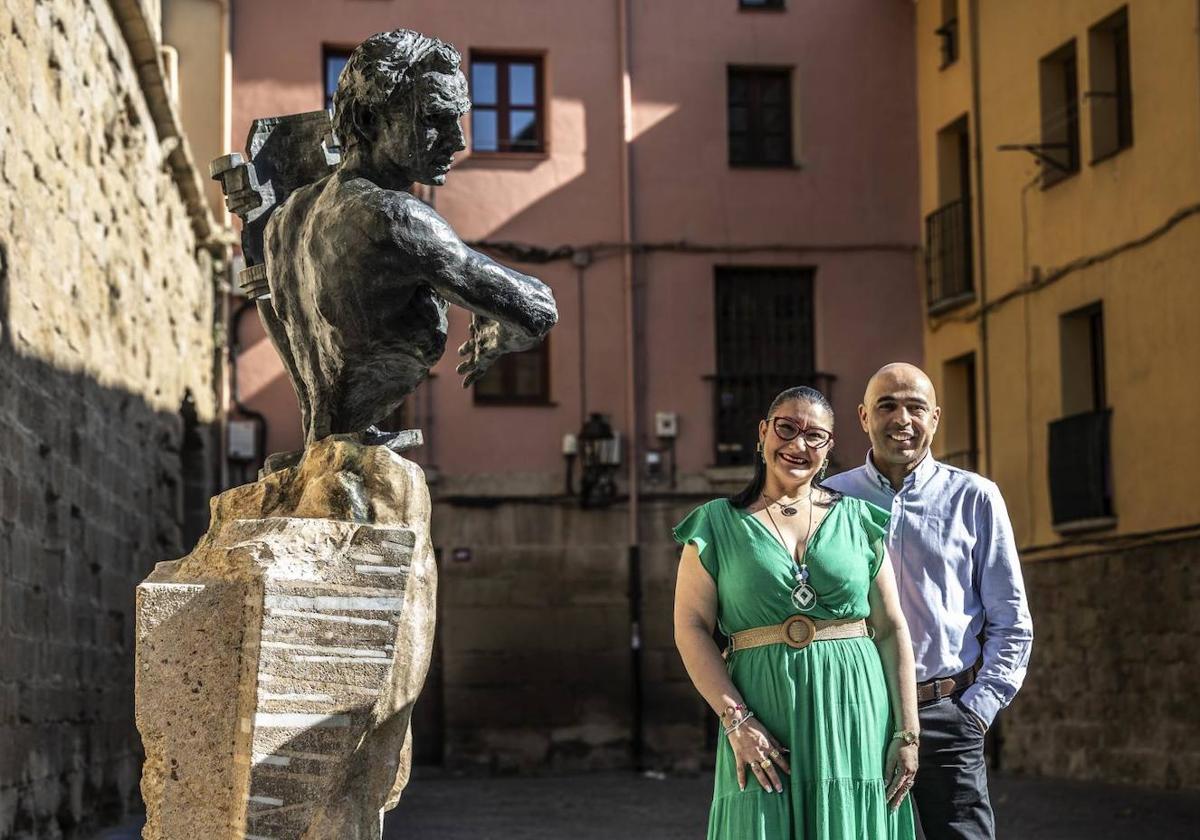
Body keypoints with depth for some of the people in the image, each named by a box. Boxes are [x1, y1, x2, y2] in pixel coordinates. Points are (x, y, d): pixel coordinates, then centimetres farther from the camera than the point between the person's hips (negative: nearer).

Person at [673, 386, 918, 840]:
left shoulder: (858, 520, 10)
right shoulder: (718, 524, 6)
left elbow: (892, 630, 8)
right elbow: (691, 627, -1)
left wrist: (907, 734, 1)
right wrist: (736, 719, -12)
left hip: (855, 715, 2)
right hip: (764, 721, -1)